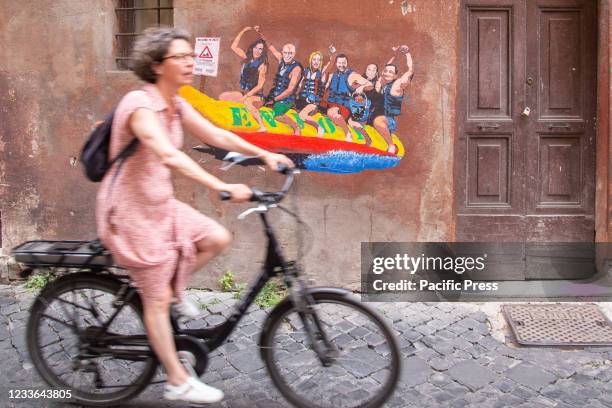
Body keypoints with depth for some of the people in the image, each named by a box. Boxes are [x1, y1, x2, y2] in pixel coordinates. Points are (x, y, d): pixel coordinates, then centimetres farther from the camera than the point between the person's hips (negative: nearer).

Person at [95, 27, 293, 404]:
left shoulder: (176, 105, 3)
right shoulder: (139, 105, -24)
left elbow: (217, 136, 6)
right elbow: (170, 156, -38)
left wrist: (265, 154, -4)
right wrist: (223, 187, -45)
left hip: (161, 204, 8)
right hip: (132, 210, -8)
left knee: (219, 239, -3)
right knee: (157, 300, 1)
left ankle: (173, 288, 19)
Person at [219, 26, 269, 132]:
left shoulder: (262, 64, -11)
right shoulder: (247, 59, 7)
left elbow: (260, 86, -16)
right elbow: (234, 47, 8)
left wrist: (246, 96, -24)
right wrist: (243, 31, 6)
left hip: (257, 97, -8)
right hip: (244, 93, 8)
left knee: (247, 102, -40)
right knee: (222, 97, 4)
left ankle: (263, 127, -43)